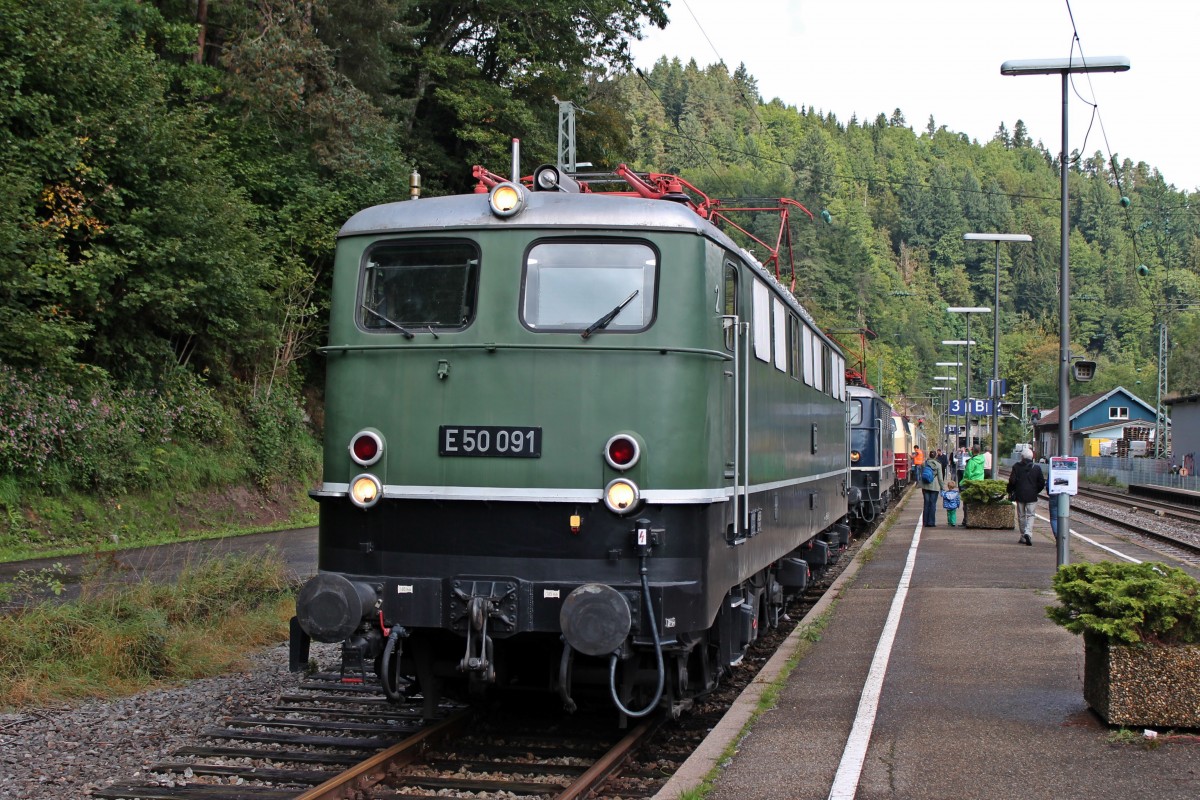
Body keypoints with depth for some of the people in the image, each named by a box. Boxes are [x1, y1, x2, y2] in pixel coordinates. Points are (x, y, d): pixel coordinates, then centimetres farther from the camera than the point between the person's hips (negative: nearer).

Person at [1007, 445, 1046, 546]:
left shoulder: (1016, 467, -4)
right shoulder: (1037, 468, 0)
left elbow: (1012, 481, -7)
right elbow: (1042, 483, 3)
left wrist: (1010, 491, 8)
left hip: (1019, 495, 0)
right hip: (1032, 496, 0)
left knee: (1021, 516, 10)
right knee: (1030, 515, 1)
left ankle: (1023, 536, 15)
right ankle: (1028, 533, -21)